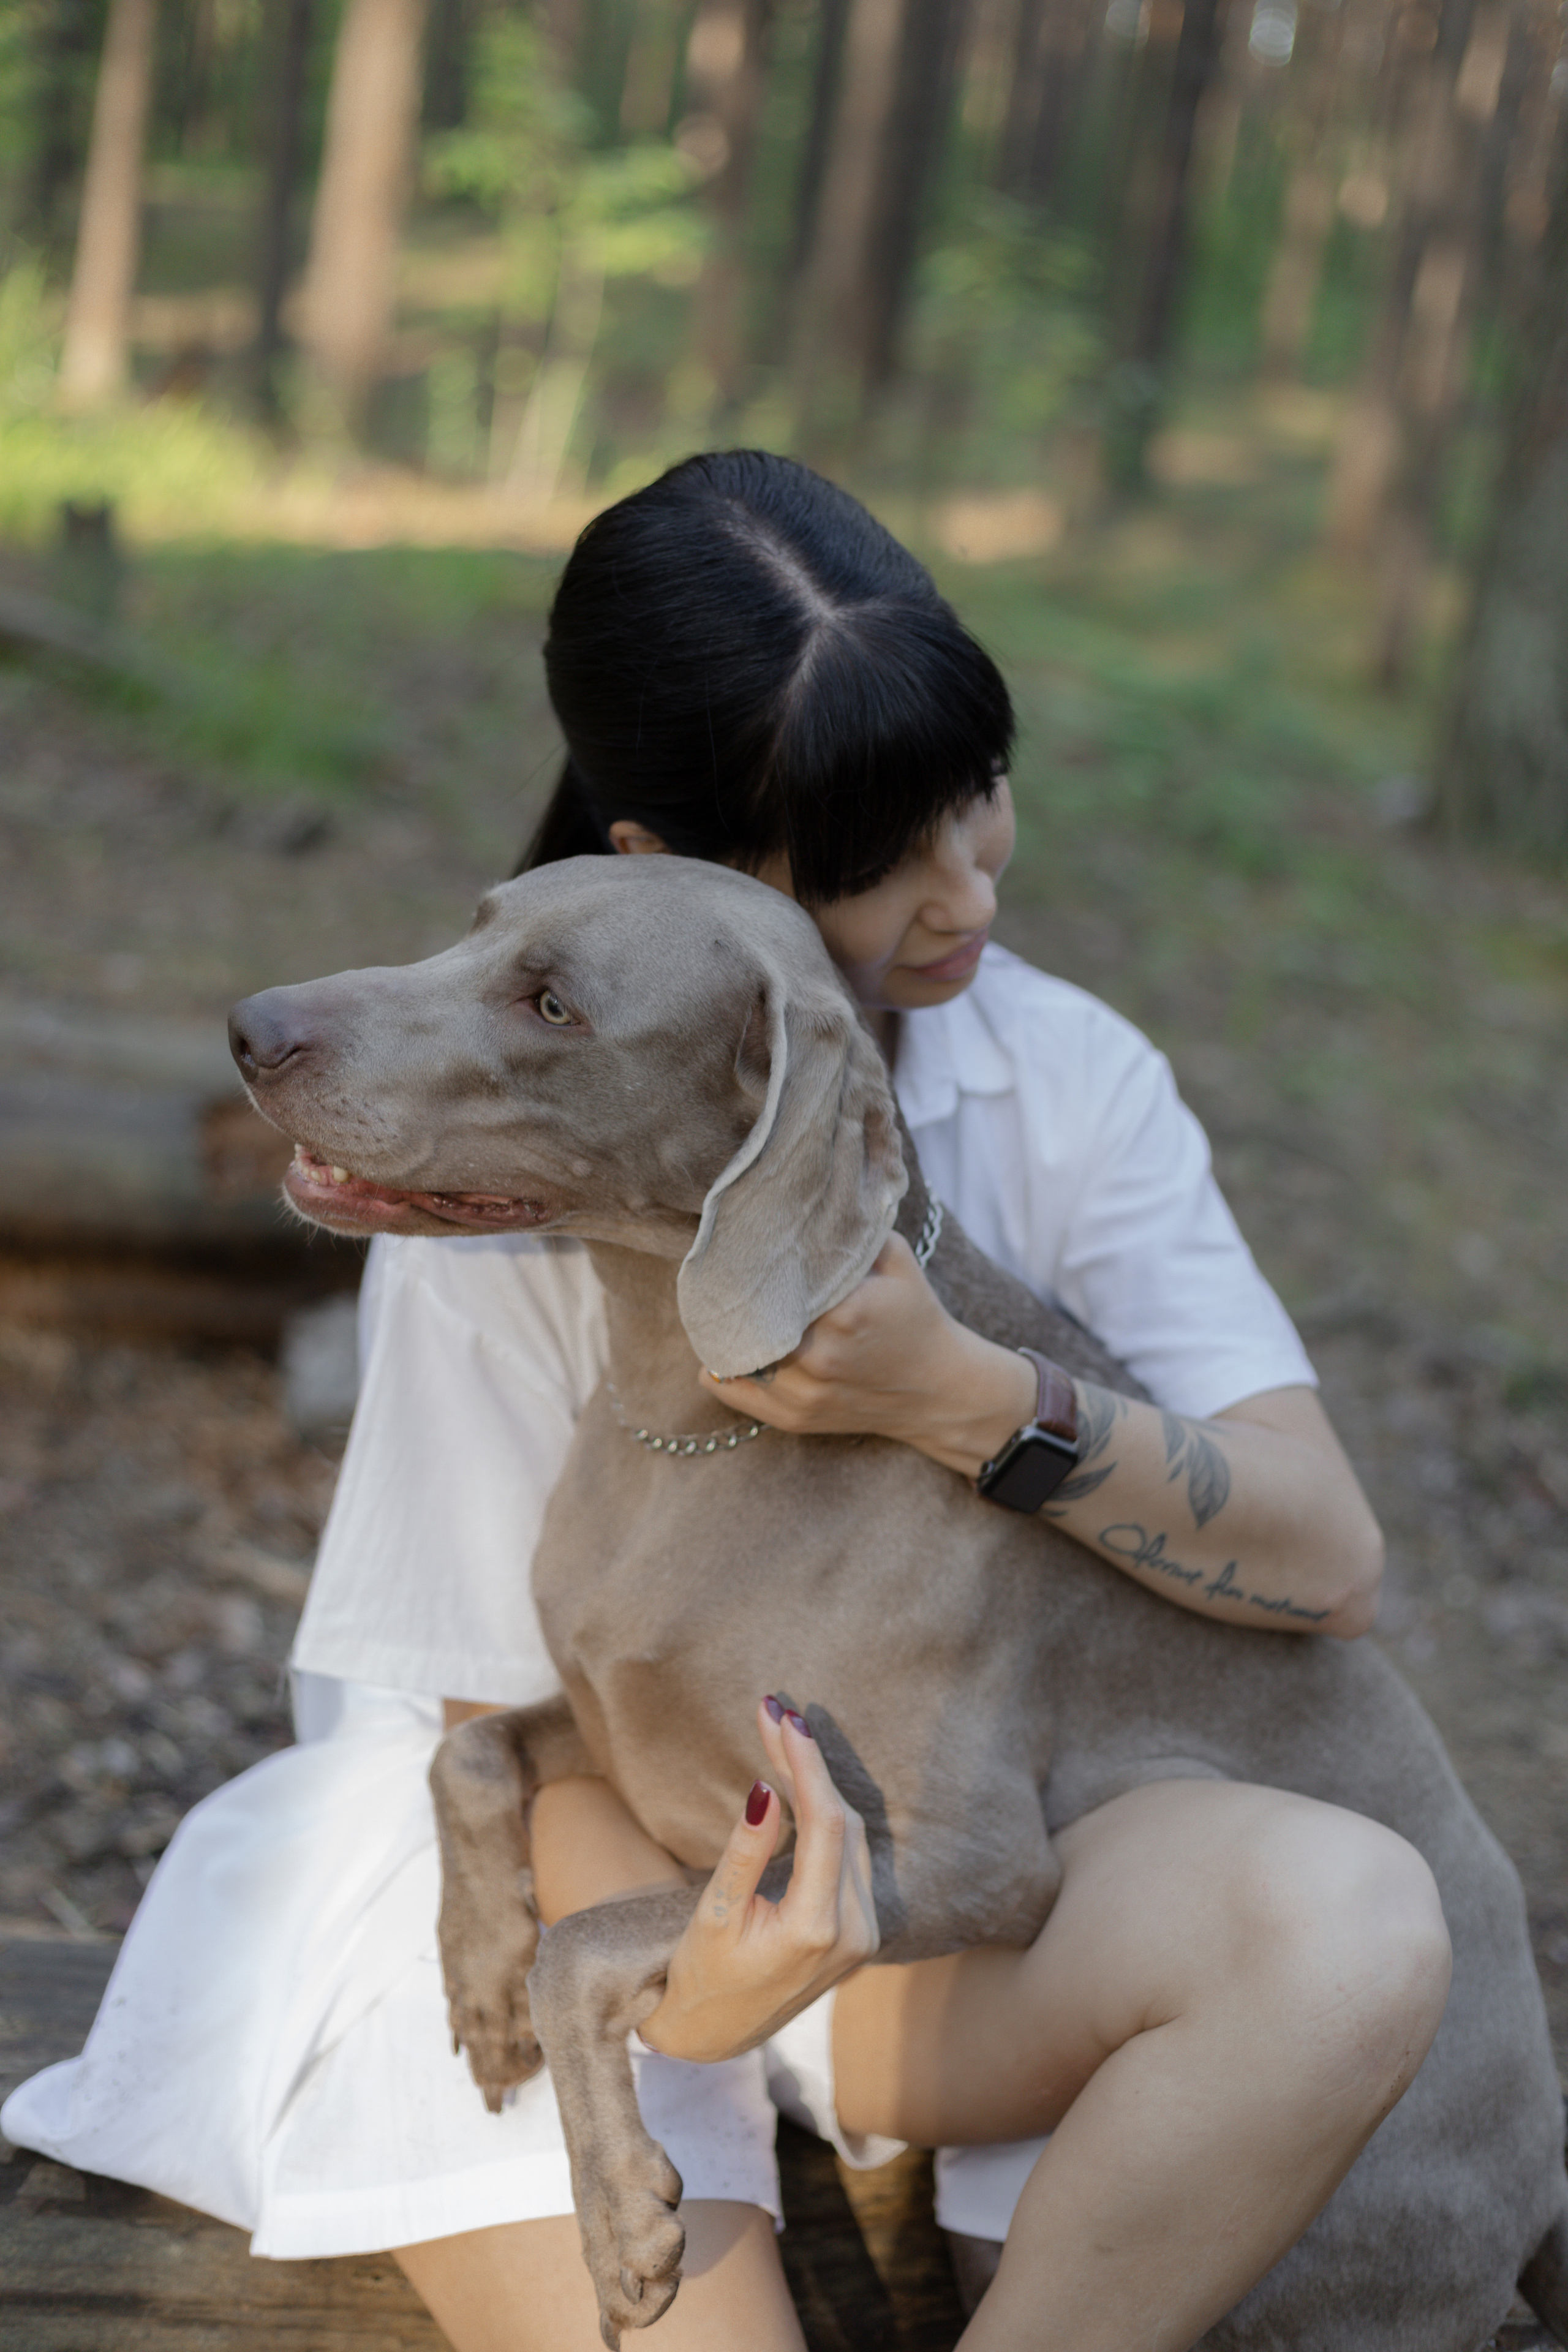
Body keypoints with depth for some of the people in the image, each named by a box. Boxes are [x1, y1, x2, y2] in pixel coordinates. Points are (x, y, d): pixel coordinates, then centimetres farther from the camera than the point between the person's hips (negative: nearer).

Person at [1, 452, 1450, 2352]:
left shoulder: (1067, 1078, -6)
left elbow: (1326, 1555, -14)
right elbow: (519, 1699, -10)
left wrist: (959, 1398, -30)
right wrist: (665, 1975, -32)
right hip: (586, 1864, -3)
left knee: (1352, 1916, -29)